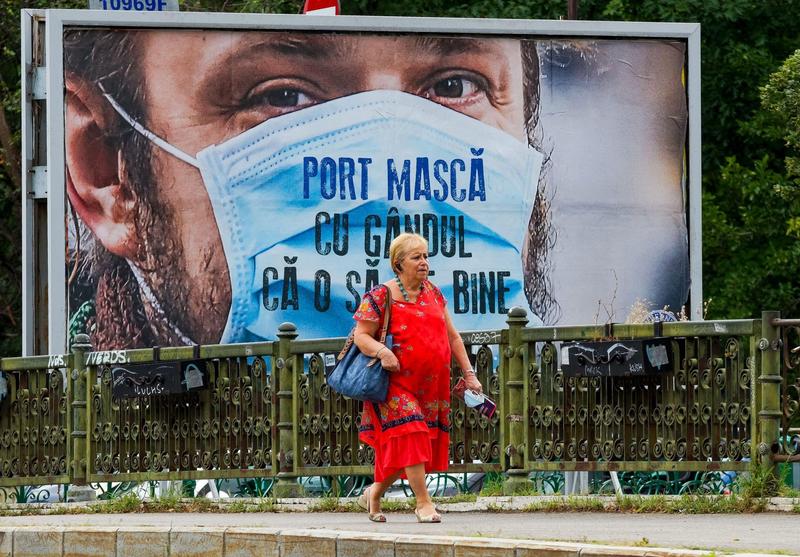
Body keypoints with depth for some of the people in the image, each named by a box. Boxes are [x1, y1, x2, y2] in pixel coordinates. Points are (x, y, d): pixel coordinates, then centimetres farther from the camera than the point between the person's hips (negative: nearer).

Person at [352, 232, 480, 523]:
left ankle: (374, 494, 24)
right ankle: (423, 502, -16)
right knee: (410, 435, -18)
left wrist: (468, 373, 10)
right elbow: (360, 335, -9)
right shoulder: (380, 296, -7)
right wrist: (382, 351, -28)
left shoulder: (433, 293, 12)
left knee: (403, 446, 6)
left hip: (431, 385, 6)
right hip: (397, 382, -6)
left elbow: (452, 337, 16)